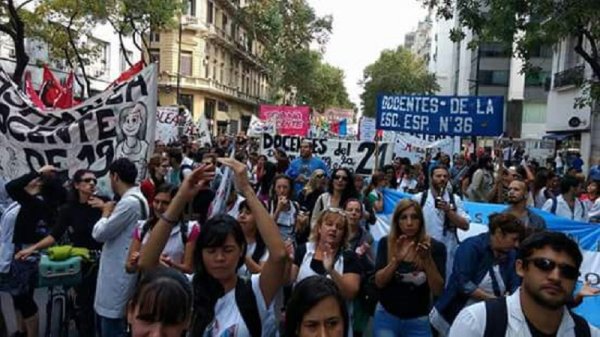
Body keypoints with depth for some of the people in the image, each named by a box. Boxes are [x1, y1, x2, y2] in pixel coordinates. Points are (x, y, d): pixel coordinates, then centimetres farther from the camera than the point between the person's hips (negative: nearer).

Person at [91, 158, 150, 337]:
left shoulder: (129, 202, -22)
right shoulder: (137, 199, 12)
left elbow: (99, 233, -17)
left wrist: (106, 212, -1)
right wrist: (109, 209, 15)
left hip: (119, 274, -10)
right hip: (118, 272, 10)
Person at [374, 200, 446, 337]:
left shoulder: (435, 247, -8)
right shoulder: (386, 243, -5)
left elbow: (438, 291, -12)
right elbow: (379, 282, -11)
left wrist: (428, 259, -25)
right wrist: (396, 260, -26)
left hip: (418, 321, 0)